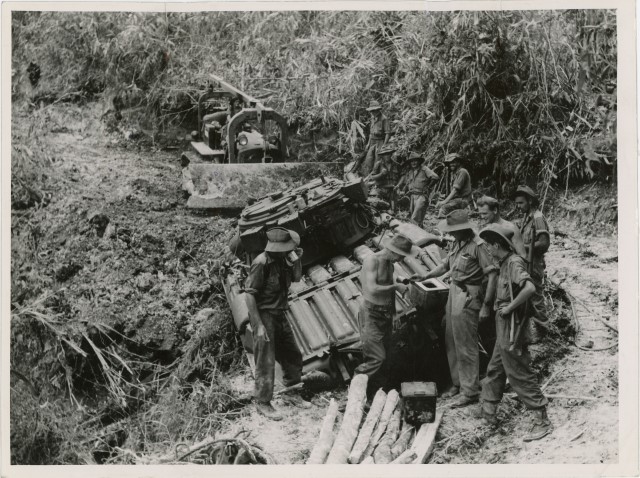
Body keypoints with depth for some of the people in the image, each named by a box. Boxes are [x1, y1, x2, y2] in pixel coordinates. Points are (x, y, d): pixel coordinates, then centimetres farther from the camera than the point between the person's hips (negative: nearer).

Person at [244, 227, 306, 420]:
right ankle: (262, 403, 7)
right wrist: (258, 325, -23)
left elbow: (296, 277, 14)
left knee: (293, 356, 18)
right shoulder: (262, 263, -21)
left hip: (279, 315, 9)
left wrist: (296, 259, -6)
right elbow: (249, 295, -20)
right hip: (264, 315, -9)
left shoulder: (282, 260, 2)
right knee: (266, 362, -5)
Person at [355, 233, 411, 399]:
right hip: (371, 314, -8)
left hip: (385, 314, 8)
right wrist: (396, 286, -18)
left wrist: (394, 313, 15)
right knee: (377, 357, -12)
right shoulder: (372, 260, -16)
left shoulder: (390, 264, 11)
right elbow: (373, 289, -27)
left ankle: (377, 392, 18)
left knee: (382, 357, 10)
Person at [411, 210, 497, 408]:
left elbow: (492, 275, -19)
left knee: (466, 346, -2)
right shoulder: (458, 244, 9)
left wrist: (485, 306, -20)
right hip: (454, 293, 8)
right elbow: (445, 266, 18)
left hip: (468, 297, -8)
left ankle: (470, 392, 7)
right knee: (451, 342, 15)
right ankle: (458, 384, 29)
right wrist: (424, 277, 4)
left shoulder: (478, 245, -17)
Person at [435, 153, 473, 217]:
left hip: (463, 200, -10)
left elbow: (456, 189, -19)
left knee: (444, 207, -27)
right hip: (457, 198, 10)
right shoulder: (453, 173, 19)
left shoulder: (462, 172, -12)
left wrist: (445, 201, -22)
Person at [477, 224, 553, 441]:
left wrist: (509, 307, -26)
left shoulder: (514, 263, -20)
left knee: (520, 374, -3)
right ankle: (488, 411, 34)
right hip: (504, 328, 10)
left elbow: (530, 288, -35)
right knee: (495, 370, 20)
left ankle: (542, 421, 5)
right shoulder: (506, 263, 9)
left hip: (511, 328, -10)